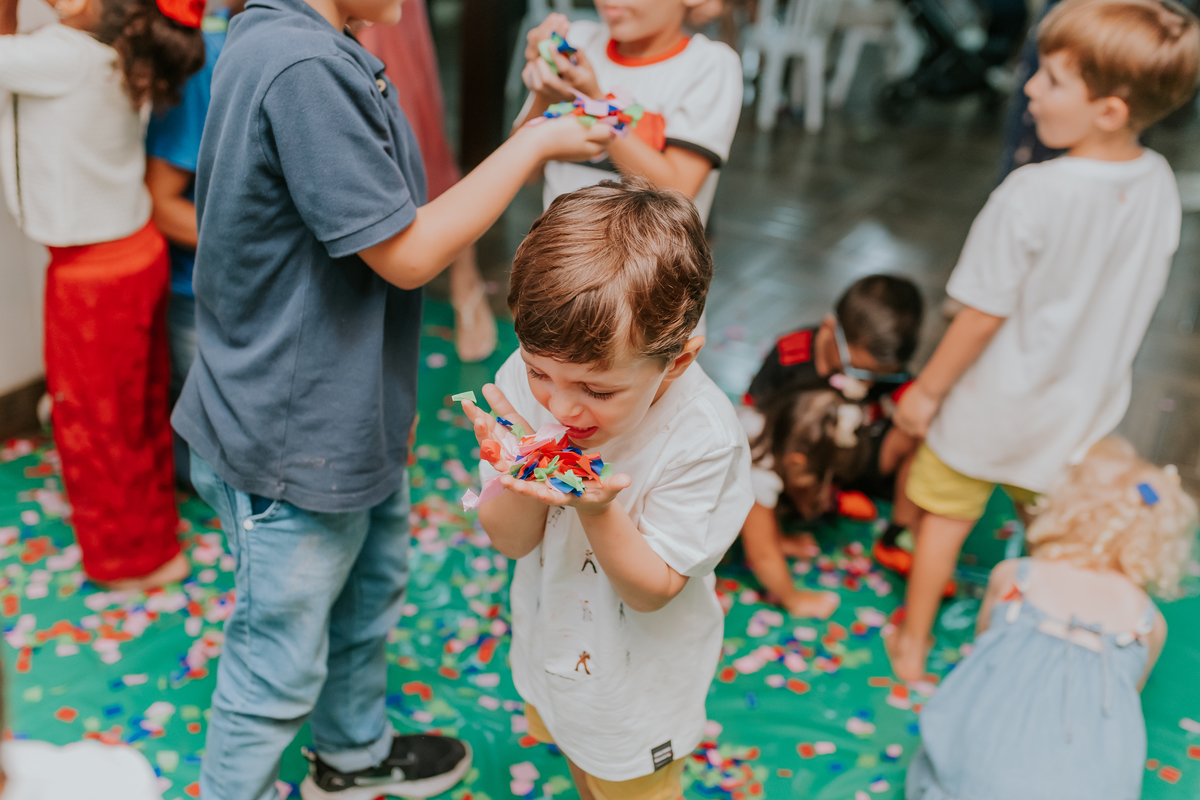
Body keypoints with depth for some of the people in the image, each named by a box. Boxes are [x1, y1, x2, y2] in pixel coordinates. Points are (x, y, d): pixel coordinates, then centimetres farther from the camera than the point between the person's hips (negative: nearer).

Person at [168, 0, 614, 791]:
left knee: (371, 587, 29)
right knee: (279, 667, 10)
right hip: (294, 442, -10)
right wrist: (535, 143, -14)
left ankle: (355, 755, 53)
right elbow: (404, 254, -24)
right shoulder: (302, 67, -28)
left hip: (350, 416, 11)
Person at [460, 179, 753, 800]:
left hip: (640, 684, -4)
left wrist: (597, 510, -44)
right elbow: (510, 541, -15)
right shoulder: (525, 381, -25)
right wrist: (524, 480, -38)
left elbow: (651, 589, -25)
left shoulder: (702, 441, -35)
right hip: (552, 644, 4)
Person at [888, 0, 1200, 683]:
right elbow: (1135, 297, 3)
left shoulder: (1033, 194, -30)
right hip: (1085, 403, 5)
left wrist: (927, 390, -9)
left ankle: (913, 645, 32)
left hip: (995, 403, -5)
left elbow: (983, 315, -22)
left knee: (948, 516, 15)